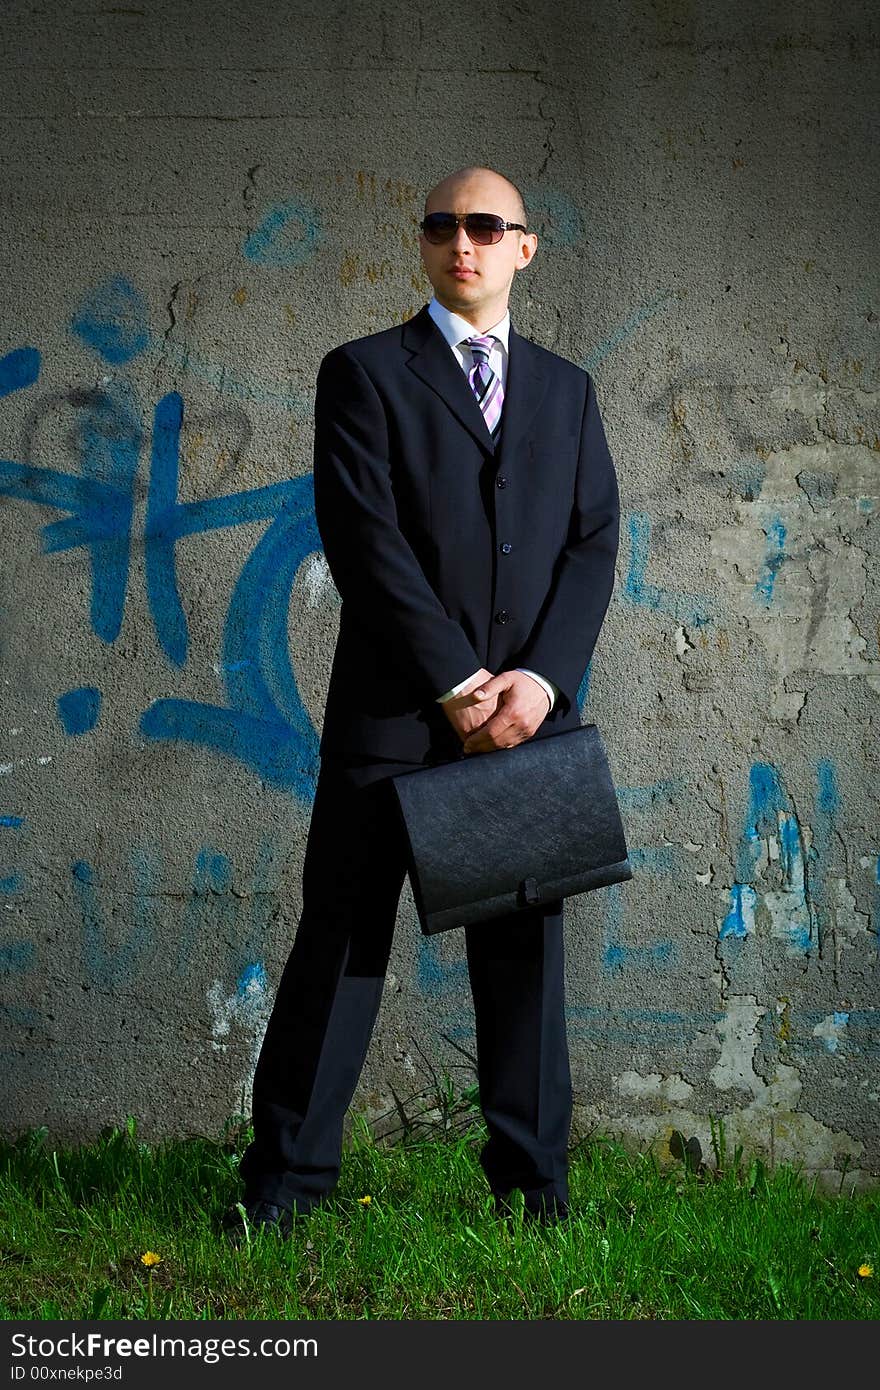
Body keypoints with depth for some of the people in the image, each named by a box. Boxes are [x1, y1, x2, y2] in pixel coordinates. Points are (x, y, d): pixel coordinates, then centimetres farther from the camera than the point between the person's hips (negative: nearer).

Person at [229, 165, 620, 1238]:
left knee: (525, 948, 7)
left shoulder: (565, 388, 16)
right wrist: (456, 681, -13)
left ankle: (532, 1183, 16)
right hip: (395, 708, -3)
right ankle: (286, 1180, 9)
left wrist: (542, 675, -8)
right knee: (342, 945, 1)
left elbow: (594, 541, 7)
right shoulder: (365, 373, 3)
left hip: (530, 709, 3)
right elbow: (364, 536, -7)